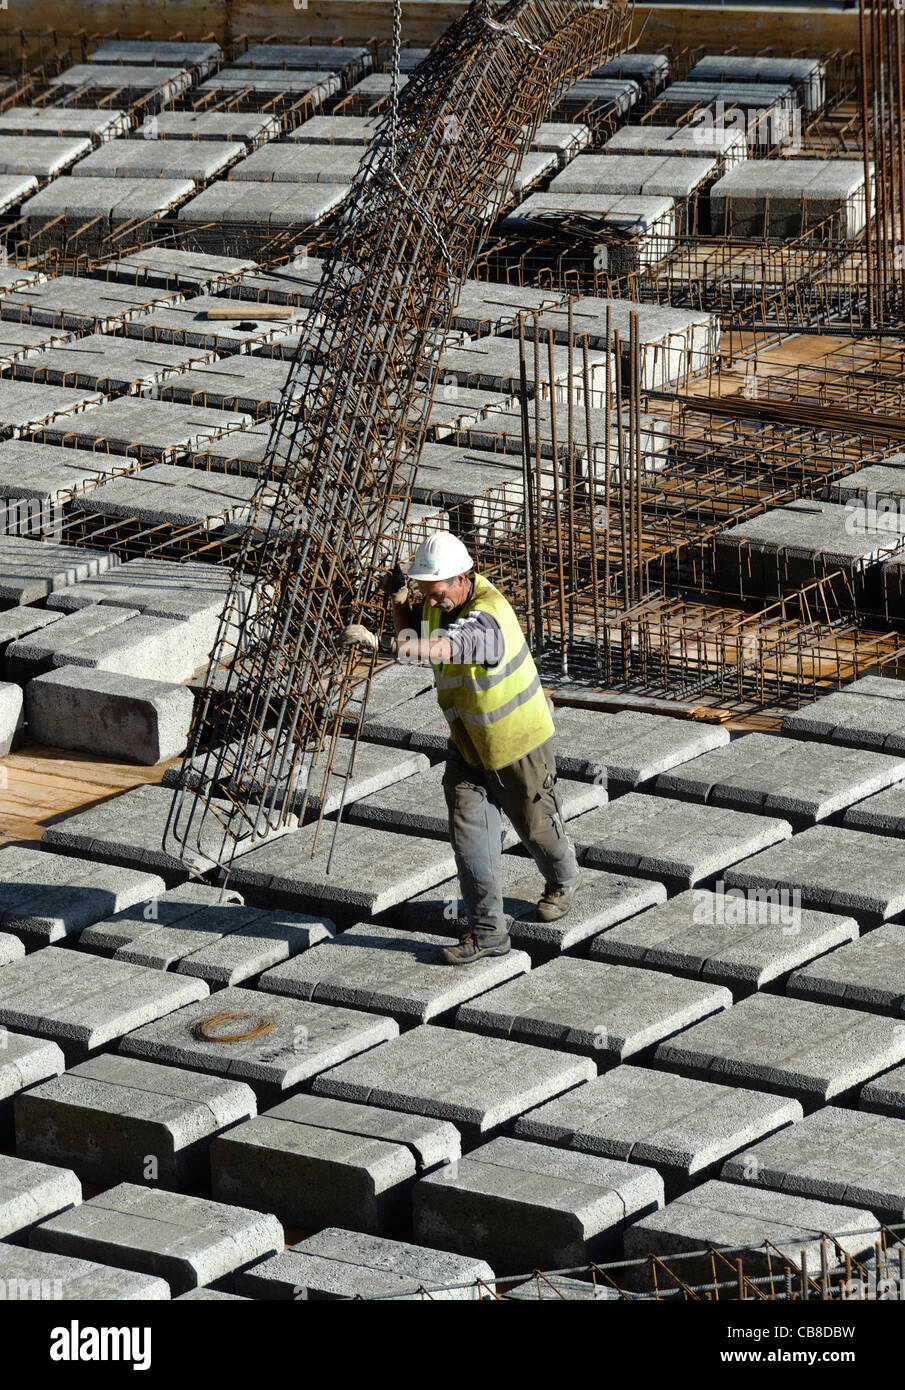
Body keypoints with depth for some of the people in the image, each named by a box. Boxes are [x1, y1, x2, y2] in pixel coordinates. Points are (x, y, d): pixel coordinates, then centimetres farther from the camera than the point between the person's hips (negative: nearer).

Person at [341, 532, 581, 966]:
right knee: (469, 831, -4)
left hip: (517, 741, -6)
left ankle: (562, 880, 46)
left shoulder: (485, 617, -36)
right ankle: (487, 928, 0)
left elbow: (437, 649, -54)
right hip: (467, 742, 6)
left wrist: (376, 642, -66)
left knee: (535, 825, 16)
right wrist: (398, 601, -12)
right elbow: (411, 639, 9)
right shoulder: (440, 597, -10)